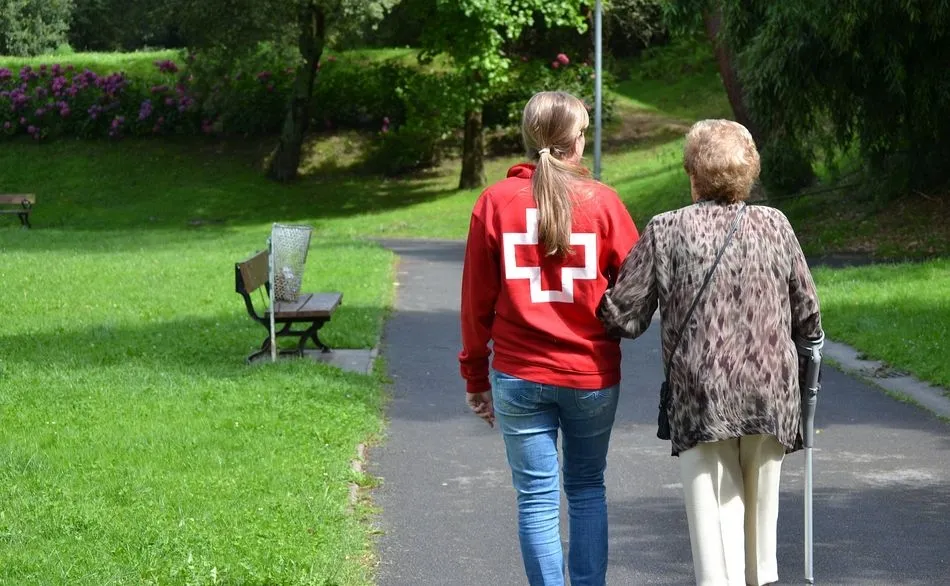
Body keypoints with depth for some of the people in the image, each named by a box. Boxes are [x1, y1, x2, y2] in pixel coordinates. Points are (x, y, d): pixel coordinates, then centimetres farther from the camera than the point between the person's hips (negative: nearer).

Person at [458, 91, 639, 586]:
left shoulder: (494, 202, -2)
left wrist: (475, 377, 10)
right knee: (587, 490, 16)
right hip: (592, 374, 0)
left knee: (537, 499, 5)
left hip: (519, 376, 0)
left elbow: (476, 299, 1)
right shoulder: (601, 200, -5)